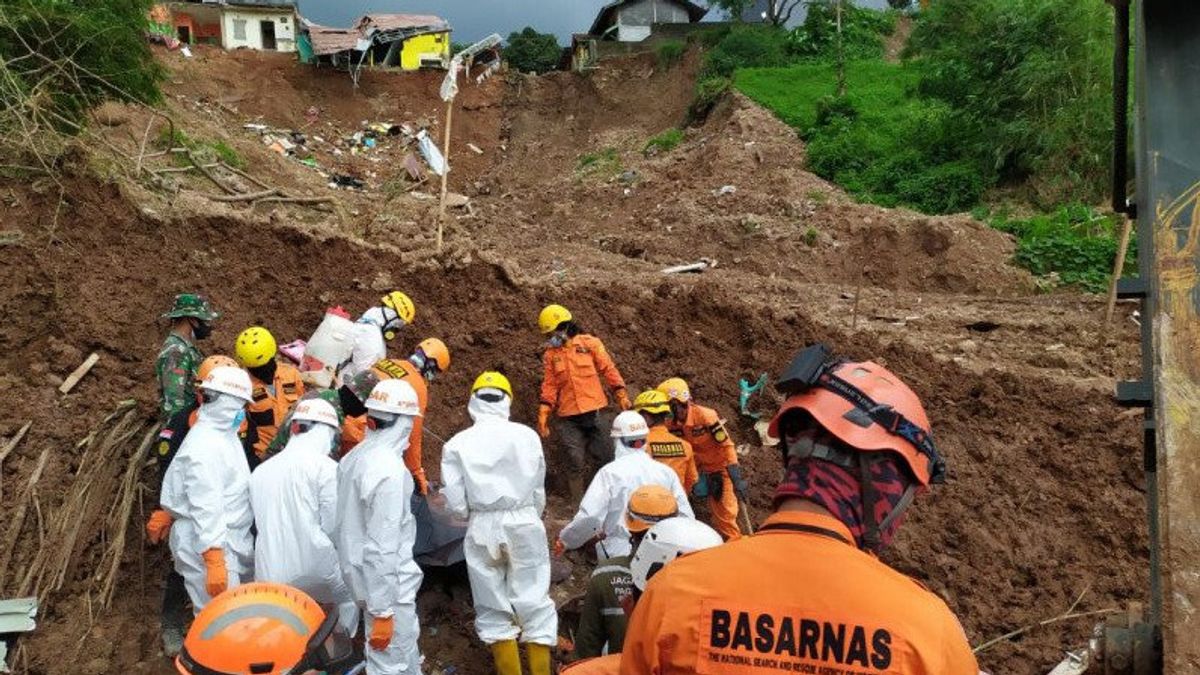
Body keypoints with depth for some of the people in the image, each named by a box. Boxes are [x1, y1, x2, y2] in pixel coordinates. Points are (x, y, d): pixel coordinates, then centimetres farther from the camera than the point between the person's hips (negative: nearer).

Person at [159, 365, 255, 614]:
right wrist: (214, 561, -30)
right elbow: (206, 506, -26)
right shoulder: (204, 445, -20)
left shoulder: (224, 434, 12)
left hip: (226, 542, 10)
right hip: (208, 546, -10)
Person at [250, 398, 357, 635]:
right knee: (348, 597, 25)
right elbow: (332, 526, -9)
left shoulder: (260, 470, 6)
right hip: (313, 570, -3)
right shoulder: (326, 467, -10)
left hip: (269, 574, 4)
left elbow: (259, 523, 11)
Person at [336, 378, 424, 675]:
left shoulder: (354, 458, 2)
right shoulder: (388, 468, -25)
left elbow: (350, 521, 10)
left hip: (360, 571, 9)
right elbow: (381, 548, -26)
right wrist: (382, 612, -21)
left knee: (406, 638, 27)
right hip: (386, 581, -9)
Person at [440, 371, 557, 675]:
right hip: (524, 525, 0)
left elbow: (456, 503, -3)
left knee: (494, 610, 12)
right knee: (534, 603, 9)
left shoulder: (457, 443, -3)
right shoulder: (527, 435, -3)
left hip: (482, 530, 0)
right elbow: (538, 491, 4)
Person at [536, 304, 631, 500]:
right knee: (576, 461, 1)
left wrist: (621, 396, -6)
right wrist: (543, 415, -2)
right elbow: (549, 386, 6)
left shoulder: (590, 343, 1)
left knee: (603, 456, 4)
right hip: (568, 418, 2)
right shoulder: (550, 354, 8)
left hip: (594, 412, -1)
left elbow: (608, 369, 1)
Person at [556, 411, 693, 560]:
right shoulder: (666, 471, 1)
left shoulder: (610, 472, -10)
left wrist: (565, 540, -2)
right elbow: (686, 516, 2)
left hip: (620, 556, -4)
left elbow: (589, 517, -18)